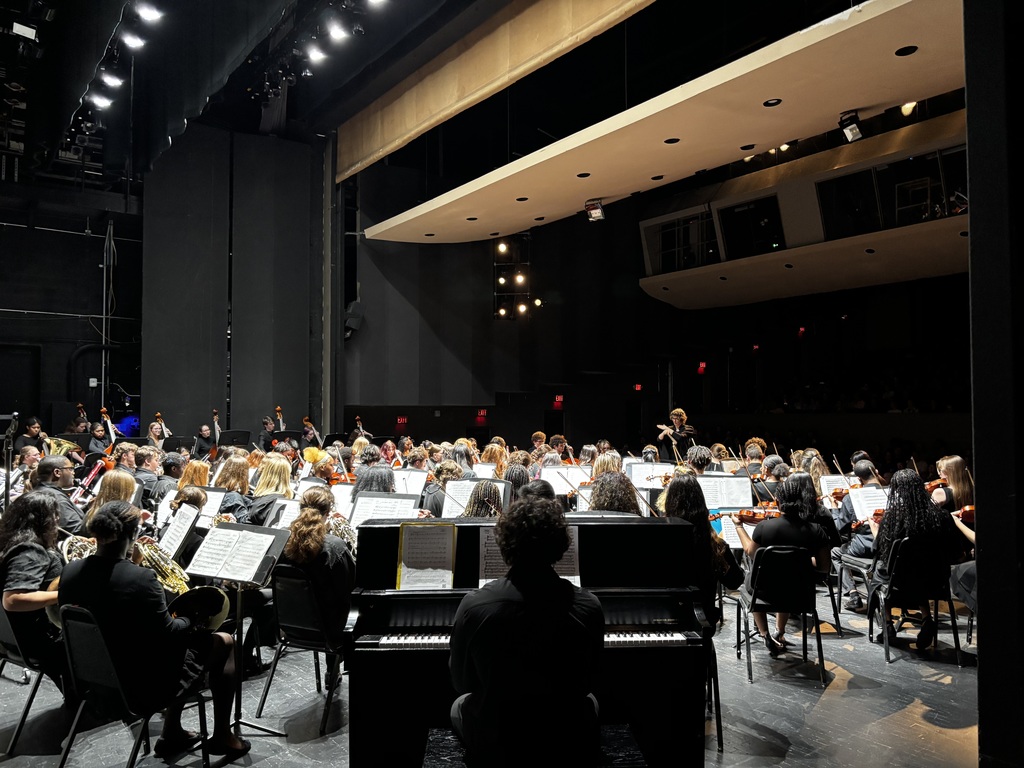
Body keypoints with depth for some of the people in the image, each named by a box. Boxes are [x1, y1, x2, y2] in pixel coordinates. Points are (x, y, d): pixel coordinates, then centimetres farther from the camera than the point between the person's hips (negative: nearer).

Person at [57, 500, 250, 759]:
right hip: (145, 686, -7)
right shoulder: (141, 579, -29)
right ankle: (222, 736, 24)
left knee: (180, 633, 29)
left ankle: (172, 734, 36)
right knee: (224, 642, 12)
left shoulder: (70, 572, -8)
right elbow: (169, 634, -20)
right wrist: (189, 619, 0)